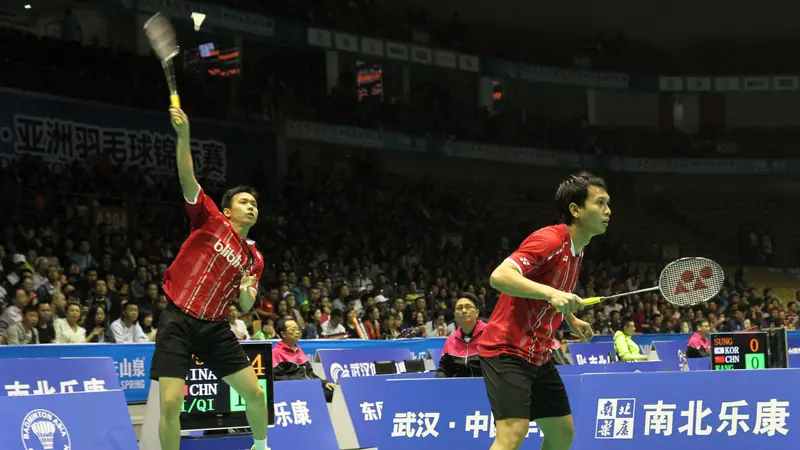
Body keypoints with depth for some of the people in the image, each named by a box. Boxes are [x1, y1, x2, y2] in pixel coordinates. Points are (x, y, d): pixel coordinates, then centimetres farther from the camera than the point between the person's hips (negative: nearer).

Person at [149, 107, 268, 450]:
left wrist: (247, 291, -12)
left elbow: (245, 307, 12)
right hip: (178, 321, -5)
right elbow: (187, 178, -11)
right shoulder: (211, 220, 0)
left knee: (253, 392, 5)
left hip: (213, 327, 5)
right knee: (171, 402, -15)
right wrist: (183, 135, -23)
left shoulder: (254, 258, 12)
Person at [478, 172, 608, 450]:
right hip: (508, 350, -10)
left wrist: (571, 320, 19)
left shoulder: (576, 249, 11)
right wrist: (551, 293, -40)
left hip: (539, 355, 10)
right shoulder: (549, 240, -18)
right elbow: (499, 276, -32)